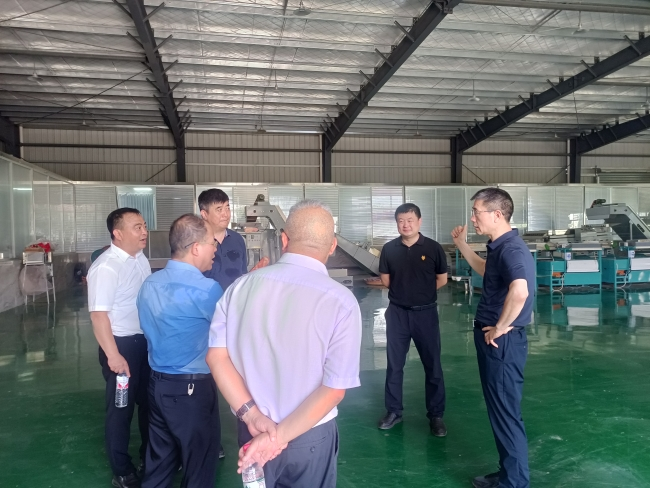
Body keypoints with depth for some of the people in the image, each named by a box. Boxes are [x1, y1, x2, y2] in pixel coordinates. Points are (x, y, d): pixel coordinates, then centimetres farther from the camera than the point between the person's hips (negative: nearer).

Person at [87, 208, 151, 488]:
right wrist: (113, 356, -24)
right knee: (121, 407, 9)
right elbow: (98, 314, -23)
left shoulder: (141, 260, 5)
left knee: (149, 401, 20)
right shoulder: (106, 267, -21)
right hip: (122, 343, -7)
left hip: (146, 340, 8)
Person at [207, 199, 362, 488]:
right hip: (310, 437, -2)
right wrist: (280, 436, -15)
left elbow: (216, 357, -10)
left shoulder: (241, 286, -10)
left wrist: (252, 415, -11)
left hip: (251, 431, 3)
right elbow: (335, 388, -19)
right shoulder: (341, 301, -19)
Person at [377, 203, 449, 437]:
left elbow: (442, 280, 3)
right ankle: (393, 411, 25)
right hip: (397, 313, 2)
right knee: (394, 365, 10)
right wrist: (405, 291, 5)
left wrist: (422, 292, 5)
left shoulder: (433, 248, -6)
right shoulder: (389, 249, -1)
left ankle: (436, 415, 21)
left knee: (432, 365, 7)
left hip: (425, 313, -2)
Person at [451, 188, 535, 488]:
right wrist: (462, 245, 23)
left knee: (506, 412, 4)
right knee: (500, 409, 20)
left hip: (502, 341, -10)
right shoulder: (499, 247, 9)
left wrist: (500, 328, -26)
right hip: (492, 339, 10)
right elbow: (485, 271, 31)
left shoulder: (511, 248, -22)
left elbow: (519, 291, -40)